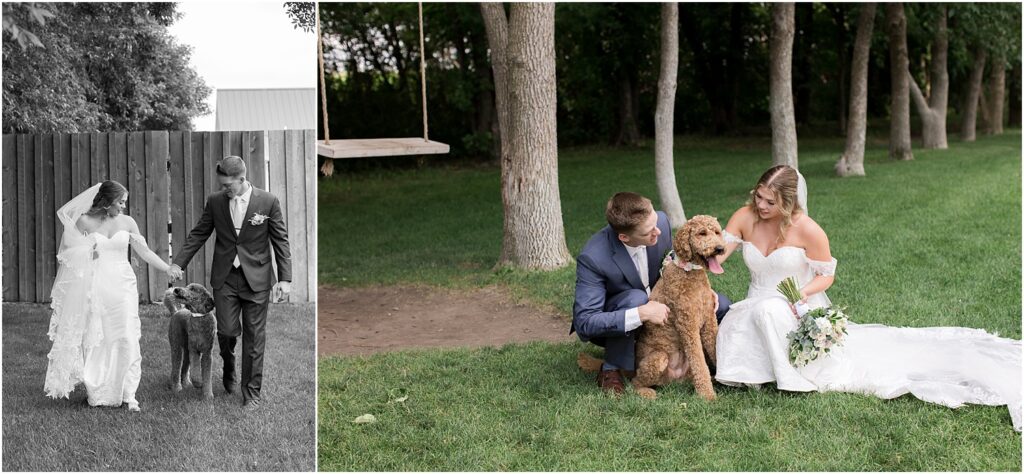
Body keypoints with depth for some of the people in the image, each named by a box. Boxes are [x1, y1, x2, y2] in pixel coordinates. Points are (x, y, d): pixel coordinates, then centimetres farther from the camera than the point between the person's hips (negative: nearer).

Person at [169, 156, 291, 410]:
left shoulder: (268, 202, -6)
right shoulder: (215, 201, 1)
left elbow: (281, 241, -2)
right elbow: (198, 234, 9)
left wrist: (285, 278, -6)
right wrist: (178, 263, 2)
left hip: (256, 279, -2)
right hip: (224, 277, 2)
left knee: (254, 338, 2)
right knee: (226, 330, -3)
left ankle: (251, 394, 14)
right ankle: (229, 367, 31)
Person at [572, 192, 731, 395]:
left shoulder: (661, 221, -20)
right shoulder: (592, 258, -35)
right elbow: (584, 324, -35)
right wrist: (641, 314, -43)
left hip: (655, 304, 6)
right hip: (615, 327, -5)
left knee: (721, 305, -8)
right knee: (636, 298, -37)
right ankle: (611, 370, -15)